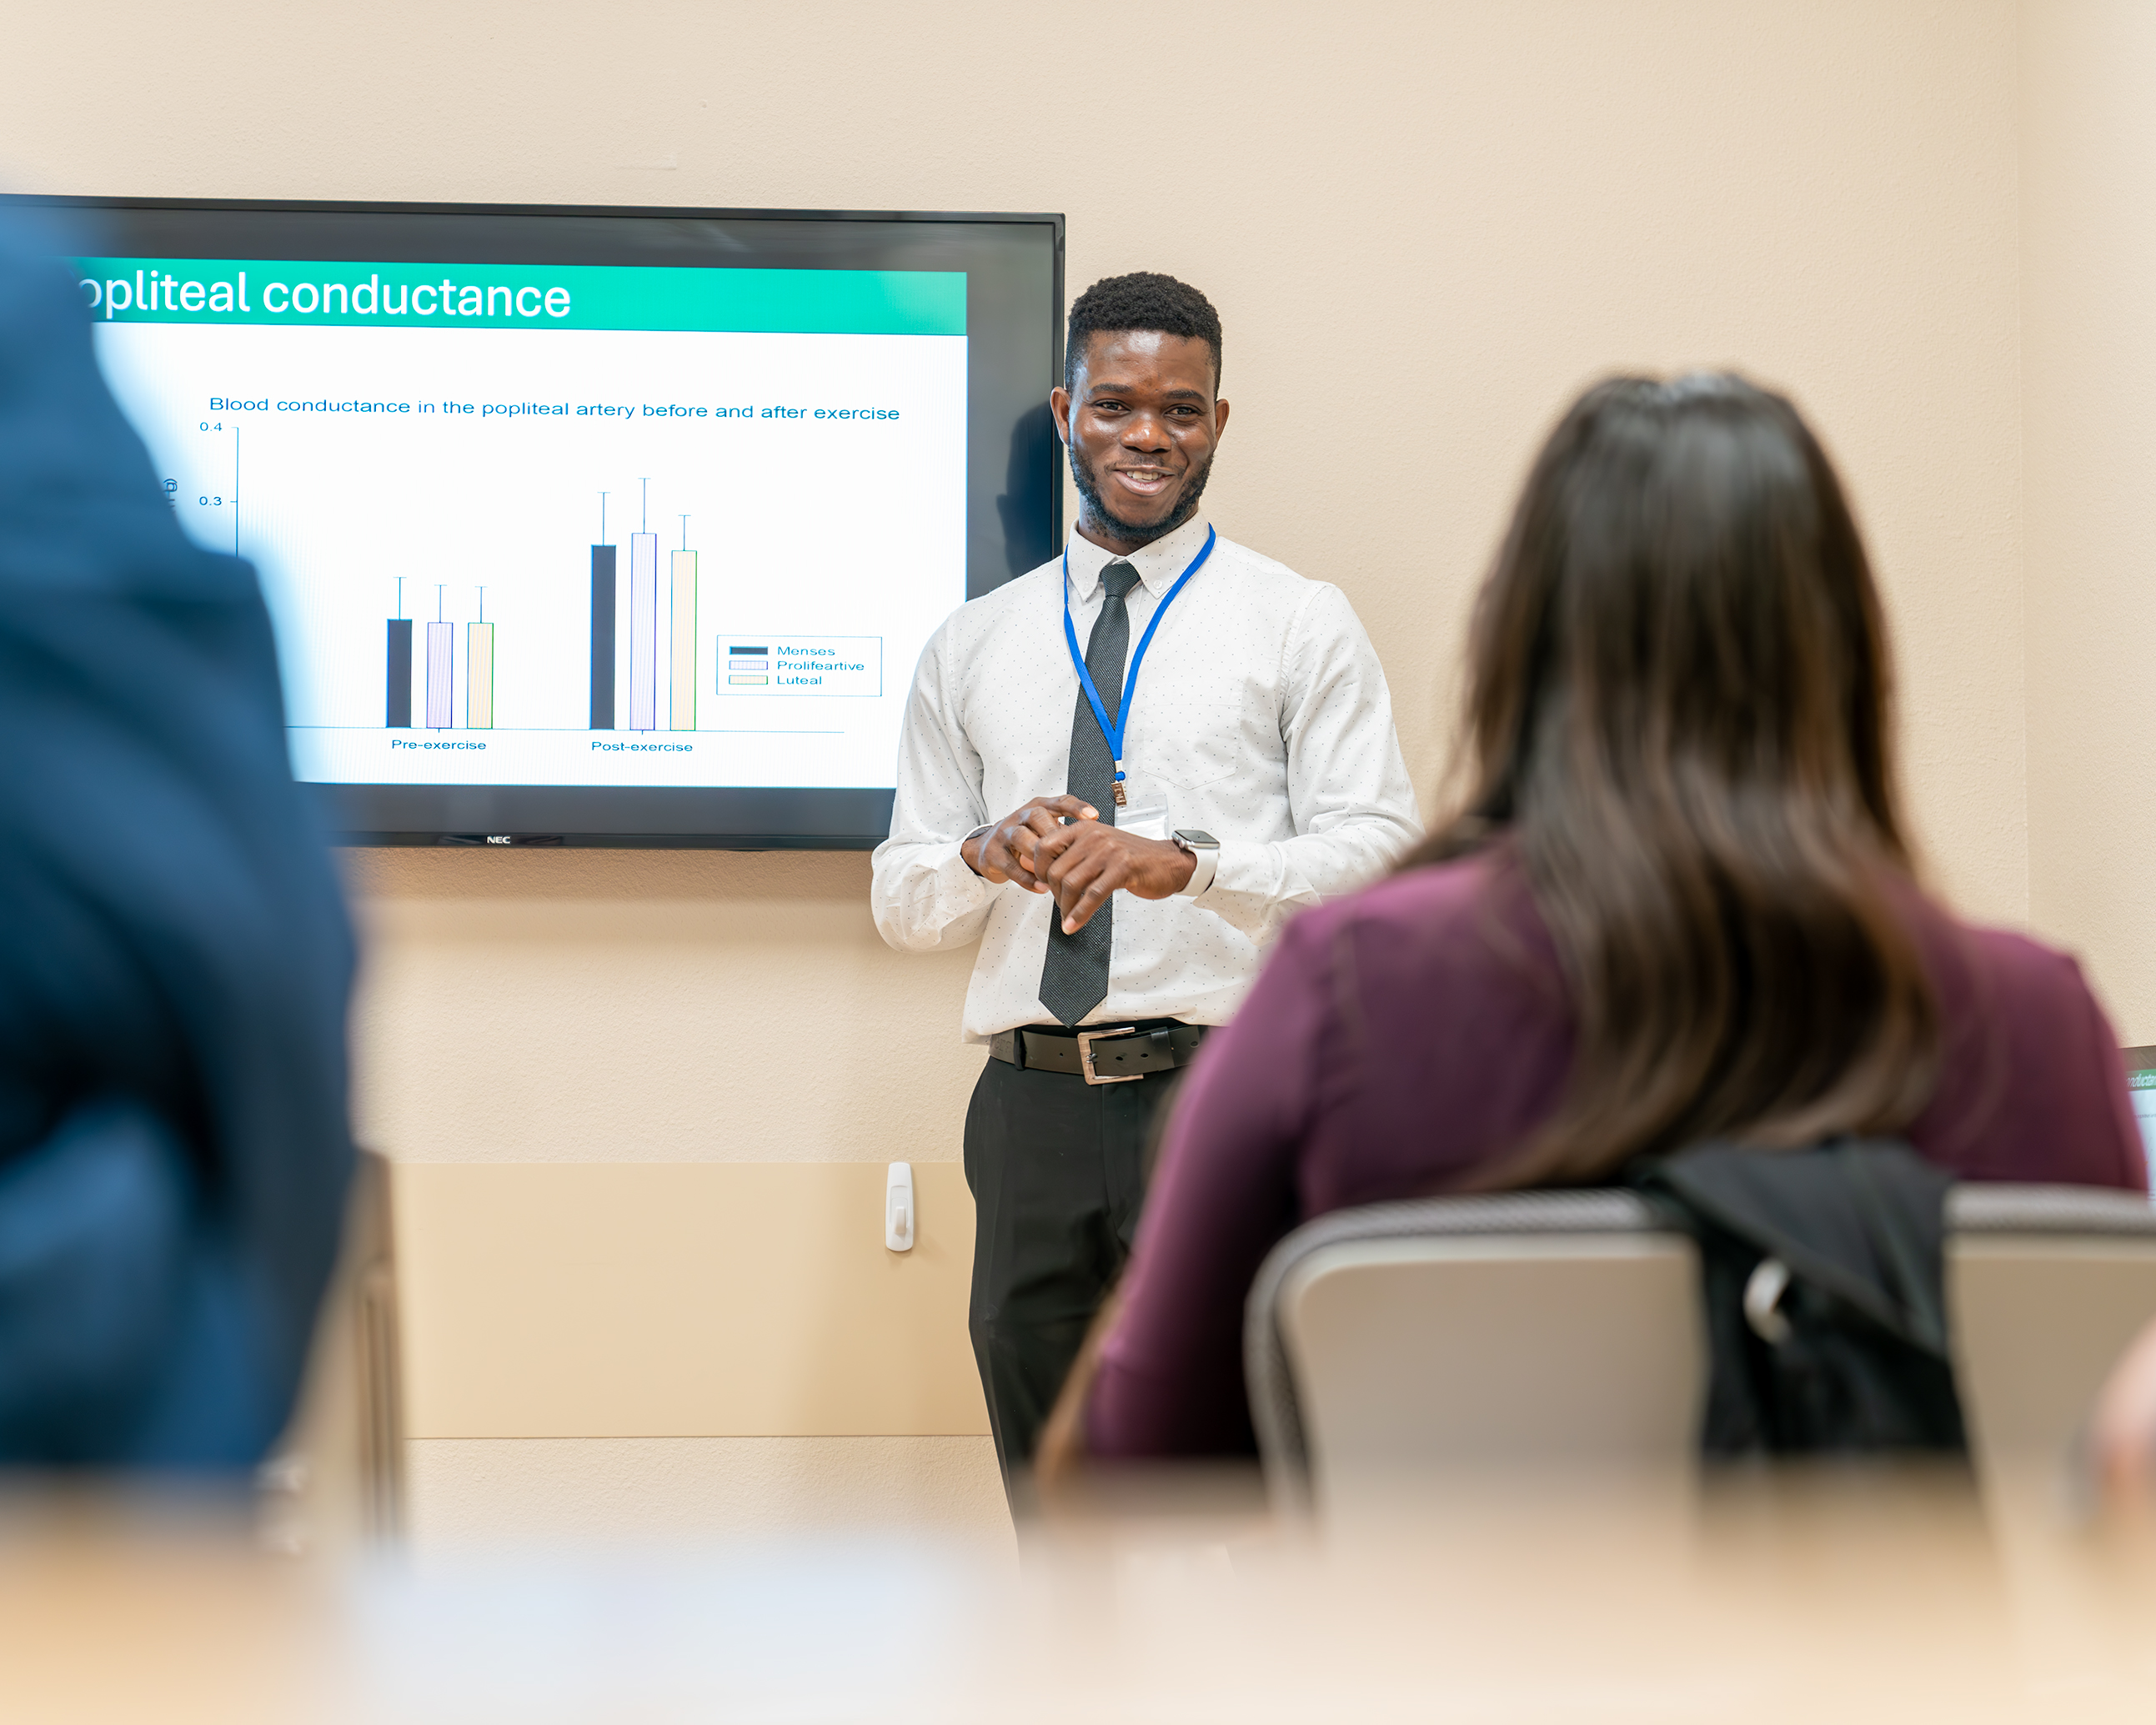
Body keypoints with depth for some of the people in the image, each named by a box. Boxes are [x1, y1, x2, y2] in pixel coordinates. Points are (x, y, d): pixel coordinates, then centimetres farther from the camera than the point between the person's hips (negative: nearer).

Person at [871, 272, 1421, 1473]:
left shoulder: (1301, 626, 6)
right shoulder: (972, 646, 16)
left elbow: (1380, 856, -3)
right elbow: (901, 903, 16)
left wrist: (1185, 862, -18)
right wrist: (990, 854, -7)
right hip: (1033, 1104, 4)